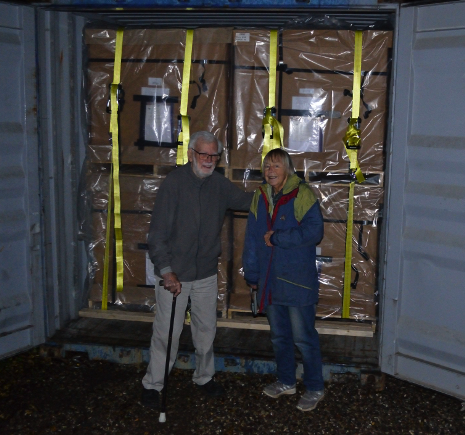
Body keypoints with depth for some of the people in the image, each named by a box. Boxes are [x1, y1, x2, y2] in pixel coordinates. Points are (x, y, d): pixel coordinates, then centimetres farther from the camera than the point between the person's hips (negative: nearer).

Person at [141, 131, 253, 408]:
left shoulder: (220, 185, 2)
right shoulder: (174, 183, -14)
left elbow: (246, 200, 18)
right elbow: (158, 234, -16)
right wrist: (167, 272, -23)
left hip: (207, 273, 5)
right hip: (174, 274, -5)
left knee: (206, 330, 16)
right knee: (167, 333, 3)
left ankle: (204, 377, 36)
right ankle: (153, 385, 21)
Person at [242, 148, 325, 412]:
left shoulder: (303, 195, -11)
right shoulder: (260, 197, 8)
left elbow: (314, 232, -19)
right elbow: (252, 239, 12)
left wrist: (277, 238, -17)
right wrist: (252, 274, 11)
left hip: (297, 279, -6)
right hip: (270, 280, 6)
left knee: (303, 336, 1)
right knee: (279, 335, 18)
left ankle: (315, 388, 18)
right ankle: (286, 382, 35)